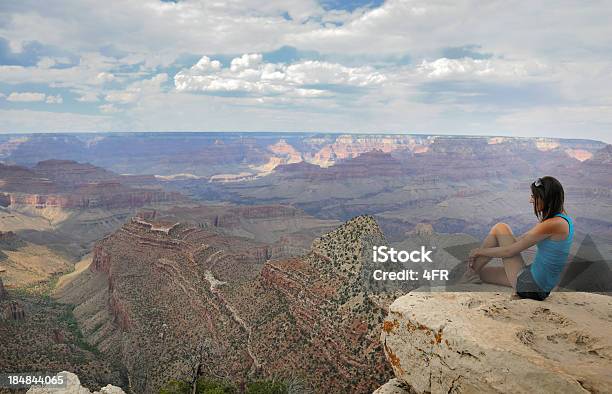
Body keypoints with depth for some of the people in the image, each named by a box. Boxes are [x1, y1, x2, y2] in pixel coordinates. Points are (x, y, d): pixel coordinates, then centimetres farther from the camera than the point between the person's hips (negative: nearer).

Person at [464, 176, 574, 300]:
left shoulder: (553, 224, -23)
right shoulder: (561, 217, 7)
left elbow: (510, 251, -19)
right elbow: (524, 239, 15)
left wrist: (480, 251, -3)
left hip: (529, 285, -9)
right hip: (543, 285, 9)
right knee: (481, 272, 16)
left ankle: (472, 270, 9)